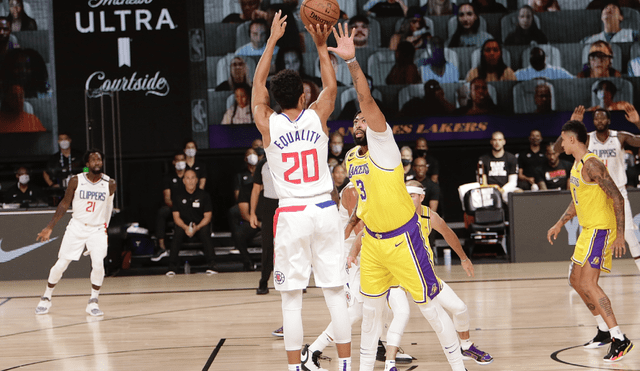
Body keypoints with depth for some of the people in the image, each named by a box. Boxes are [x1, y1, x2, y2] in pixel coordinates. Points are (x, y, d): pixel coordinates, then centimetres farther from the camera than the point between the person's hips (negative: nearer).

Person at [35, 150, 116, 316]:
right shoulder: (76, 181, -7)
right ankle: (46, 298, 22)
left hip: (97, 229, 0)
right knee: (60, 264, 1)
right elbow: (65, 204, 2)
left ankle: (93, 302, -6)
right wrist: (49, 227, 1)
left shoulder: (109, 184, -7)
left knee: (98, 263, -21)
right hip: (76, 227, 0)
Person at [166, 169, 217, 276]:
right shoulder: (178, 196, 1)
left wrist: (197, 227, -23)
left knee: (205, 232, -34)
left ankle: (210, 266, -30)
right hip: (184, 224, 1)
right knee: (178, 233, -32)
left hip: (201, 224, -1)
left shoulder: (204, 195, -2)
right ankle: (172, 267, -30)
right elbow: (176, 217, -1)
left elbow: (207, 217, -4)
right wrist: (185, 227, -22)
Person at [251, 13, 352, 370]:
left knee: (292, 298, 2)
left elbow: (258, 83, 13)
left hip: (291, 215, -1)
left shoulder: (268, 124, -2)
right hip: (325, 211, 1)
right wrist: (322, 47, 19)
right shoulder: (317, 117, -2)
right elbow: (331, 86, 18)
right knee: (336, 293, 5)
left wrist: (273, 40, 19)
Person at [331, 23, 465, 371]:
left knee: (429, 306, -2)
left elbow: (367, 100, -27)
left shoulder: (382, 144, -13)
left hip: (402, 238, -7)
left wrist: (352, 61, -35)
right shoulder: (351, 158, 10)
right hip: (372, 240, 7)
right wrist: (349, 227, 19)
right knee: (371, 308, 12)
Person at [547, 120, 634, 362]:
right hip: (588, 230, 10)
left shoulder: (591, 164, -18)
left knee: (588, 284, -16)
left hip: (601, 229, -10)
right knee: (576, 280, 16)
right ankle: (605, 331, 27)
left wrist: (620, 234, -24)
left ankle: (620, 340, -15)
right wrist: (559, 224, 24)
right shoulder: (577, 165, 14)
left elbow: (617, 198, -21)